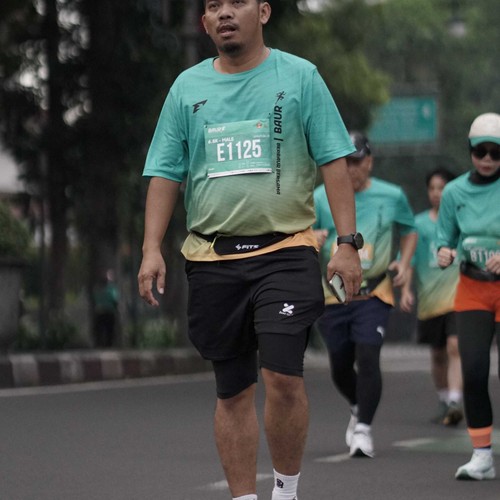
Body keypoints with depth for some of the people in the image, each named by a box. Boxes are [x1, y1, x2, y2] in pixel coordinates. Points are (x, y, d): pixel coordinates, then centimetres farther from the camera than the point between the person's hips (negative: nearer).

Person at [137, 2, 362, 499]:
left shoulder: (300, 76, 3)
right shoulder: (187, 87, 10)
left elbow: (334, 163, 1)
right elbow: (164, 174, 11)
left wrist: (347, 243, -6)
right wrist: (152, 249, 1)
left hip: (285, 250, -3)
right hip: (211, 258, 3)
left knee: (282, 377, -14)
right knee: (232, 390, 6)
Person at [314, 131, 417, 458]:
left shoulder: (391, 196, 3)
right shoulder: (321, 197, 2)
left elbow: (409, 230, 17)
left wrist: (404, 263, 1)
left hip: (374, 293, -2)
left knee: (368, 357, -17)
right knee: (340, 366, 7)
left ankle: (363, 429, -7)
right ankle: (359, 408, 38)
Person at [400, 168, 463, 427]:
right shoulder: (419, 224, 5)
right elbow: (409, 259, 5)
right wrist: (406, 290, -7)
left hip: (459, 295, -3)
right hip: (430, 296, 3)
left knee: (455, 346, -19)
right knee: (438, 354, 13)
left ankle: (455, 402, -24)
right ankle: (443, 401, 30)